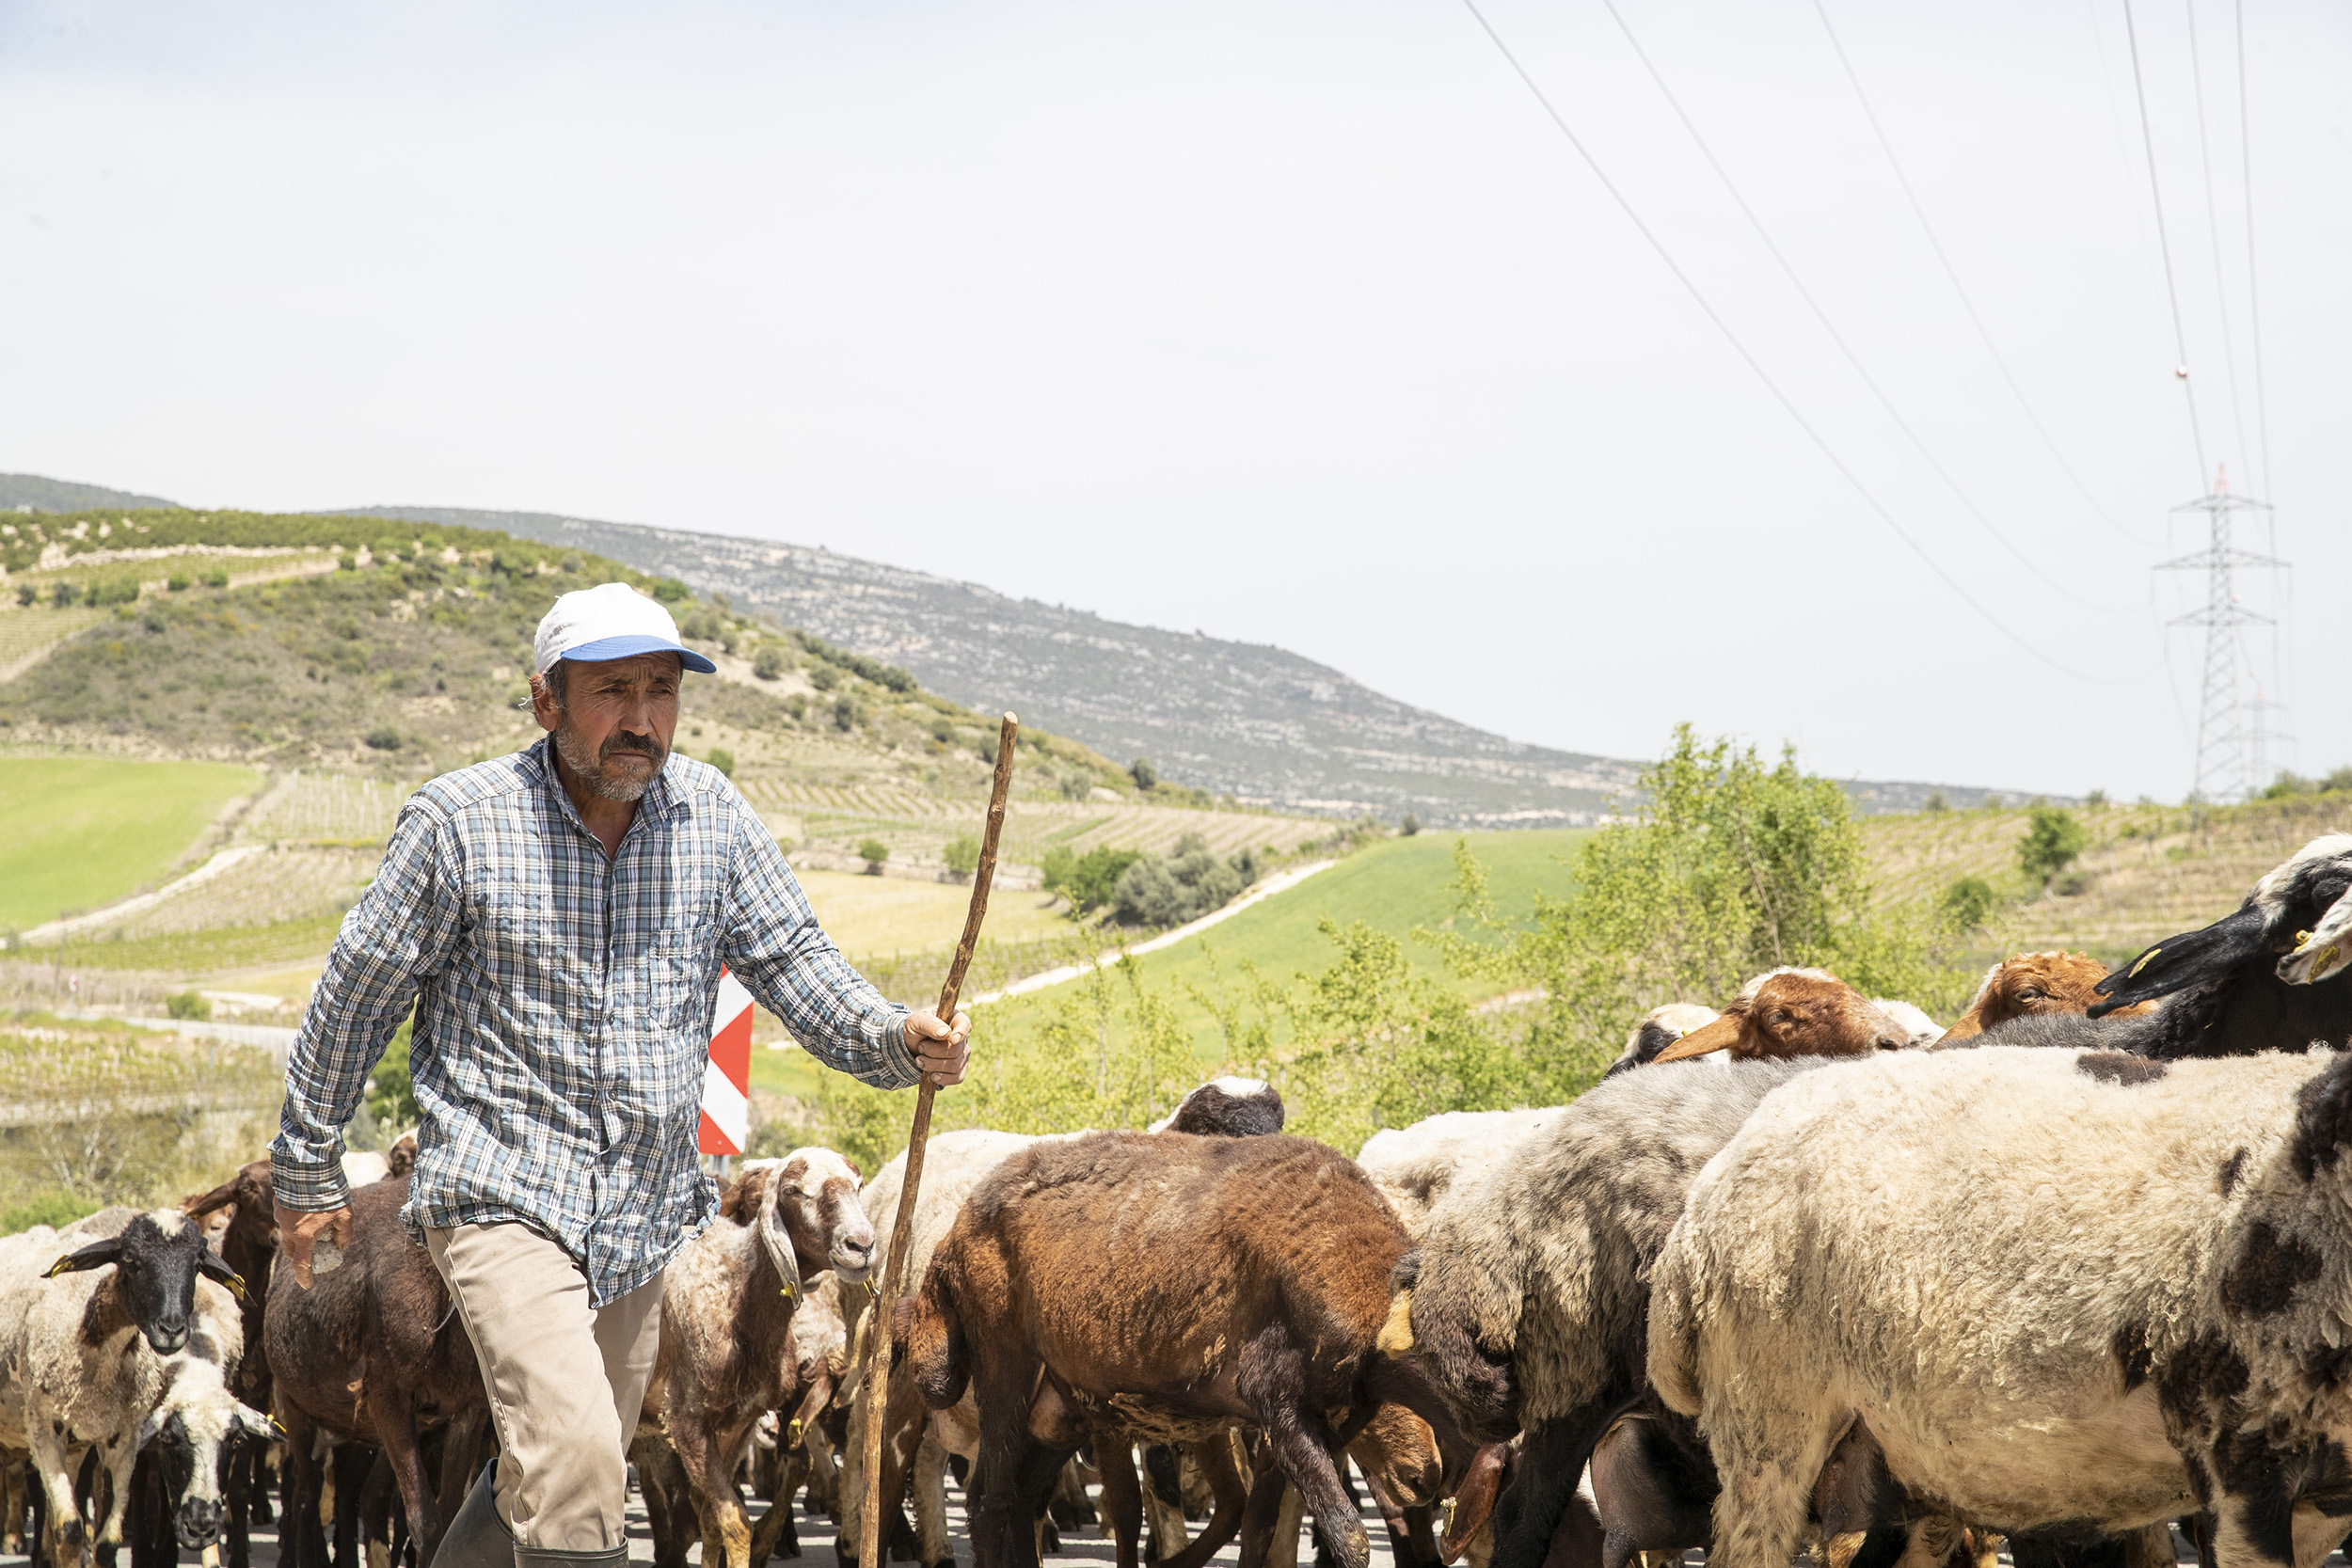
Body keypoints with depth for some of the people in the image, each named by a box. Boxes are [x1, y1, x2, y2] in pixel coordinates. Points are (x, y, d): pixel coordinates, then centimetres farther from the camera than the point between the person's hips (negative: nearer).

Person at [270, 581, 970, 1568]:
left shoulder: (709, 814, 3)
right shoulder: (459, 821, -9)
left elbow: (792, 962, 3)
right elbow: (356, 994, 0)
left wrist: (899, 1043, -18)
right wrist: (307, 1172, 6)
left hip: (642, 1221, 6)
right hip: (499, 1199, -5)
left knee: (545, 1482, 18)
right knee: (576, 1466, -23)